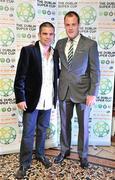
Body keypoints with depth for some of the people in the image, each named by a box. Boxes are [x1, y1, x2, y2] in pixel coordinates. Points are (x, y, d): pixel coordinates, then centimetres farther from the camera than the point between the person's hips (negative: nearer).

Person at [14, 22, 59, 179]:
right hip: (32, 100, -4)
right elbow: (20, 77, -11)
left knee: (42, 130, 18)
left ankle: (40, 154, 37)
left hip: (48, 100, 5)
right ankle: (24, 163, 19)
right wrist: (20, 99, -14)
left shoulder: (55, 53, 6)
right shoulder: (28, 50, -10)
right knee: (28, 133, 4)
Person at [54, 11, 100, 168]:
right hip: (64, 91, 4)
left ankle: (83, 155, 29)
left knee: (83, 124, 10)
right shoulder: (60, 43, 5)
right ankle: (65, 150, 35)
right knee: (64, 123, 15)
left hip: (82, 91, -3)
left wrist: (93, 93, -13)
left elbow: (95, 70, -8)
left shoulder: (90, 44, -7)